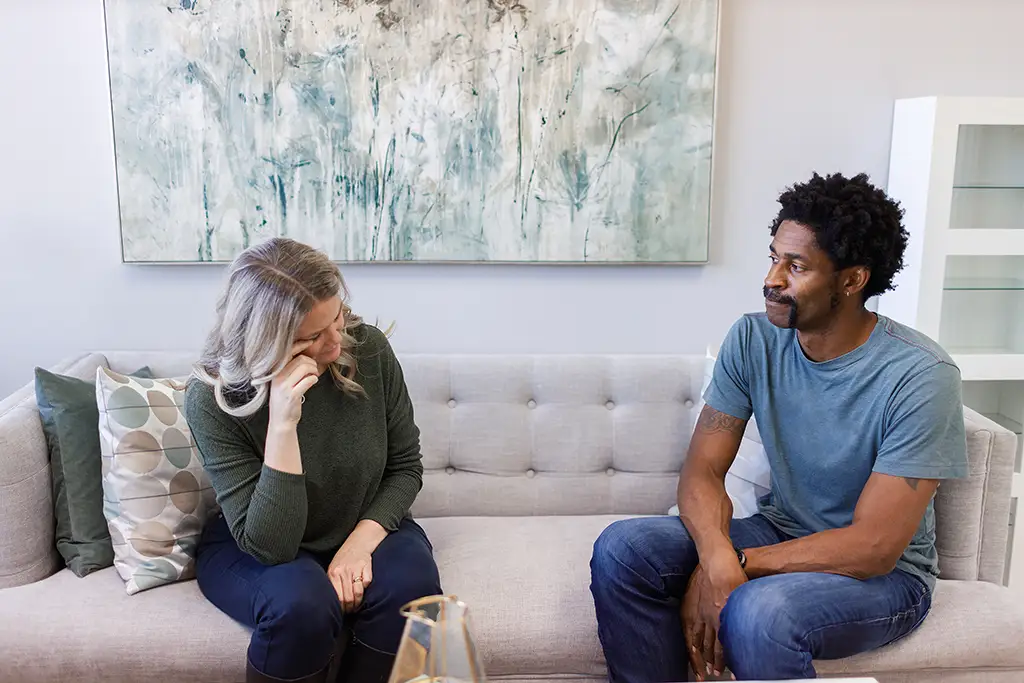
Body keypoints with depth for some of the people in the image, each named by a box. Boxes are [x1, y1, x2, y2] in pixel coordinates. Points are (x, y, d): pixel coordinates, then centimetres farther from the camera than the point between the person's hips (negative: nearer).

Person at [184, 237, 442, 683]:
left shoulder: (369, 349, -17)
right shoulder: (213, 398, -25)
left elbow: (405, 466, -4)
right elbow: (269, 545, -28)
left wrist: (361, 541, -21)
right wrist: (282, 424, -39)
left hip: (364, 529, 3)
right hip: (252, 547, -2)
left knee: (409, 583, -27)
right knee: (302, 603, -34)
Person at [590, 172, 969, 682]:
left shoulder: (920, 376, -21)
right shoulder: (753, 340, -6)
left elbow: (873, 547, -22)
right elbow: (703, 469, -9)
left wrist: (737, 564, -24)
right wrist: (716, 557, -29)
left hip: (886, 573, -5)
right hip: (779, 529, 5)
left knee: (757, 612, -38)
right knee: (620, 549, -18)